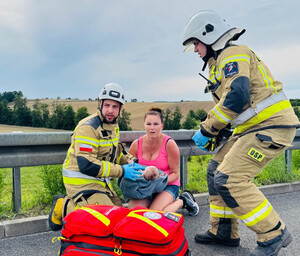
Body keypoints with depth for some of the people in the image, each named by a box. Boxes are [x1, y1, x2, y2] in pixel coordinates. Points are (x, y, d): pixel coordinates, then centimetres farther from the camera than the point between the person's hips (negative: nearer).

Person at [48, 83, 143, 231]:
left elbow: (115, 152, 23)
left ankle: (72, 203, 19)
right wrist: (121, 170, -25)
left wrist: (131, 162, 2)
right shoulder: (88, 127, -20)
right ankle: (65, 207, 0)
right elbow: (86, 165, -27)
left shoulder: (113, 126, 10)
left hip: (100, 182, 9)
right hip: (82, 182, -9)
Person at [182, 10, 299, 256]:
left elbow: (236, 97, -25)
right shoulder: (220, 62, 22)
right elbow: (227, 105, 25)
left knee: (229, 178, -17)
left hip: (272, 125, -10)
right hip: (254, 126, 10)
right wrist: (213, 133, 12)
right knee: (216, 169, 11)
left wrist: (206, 129, -16)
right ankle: (224, 231, 22)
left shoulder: (233, 54, -10)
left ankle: (274, 234, -2)